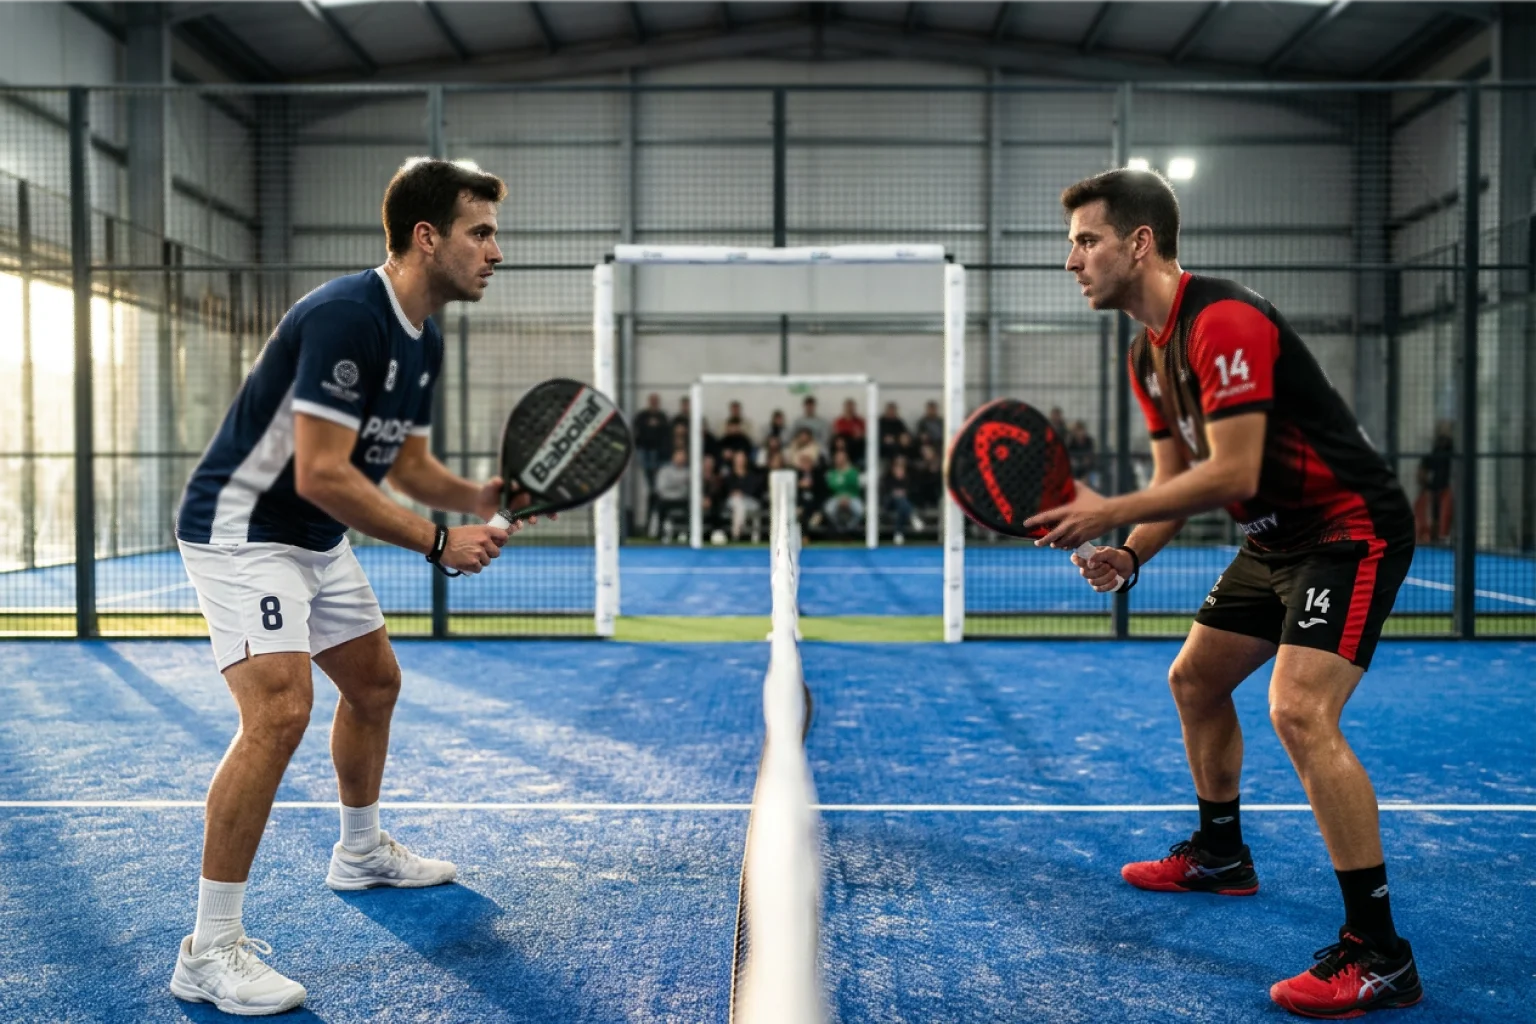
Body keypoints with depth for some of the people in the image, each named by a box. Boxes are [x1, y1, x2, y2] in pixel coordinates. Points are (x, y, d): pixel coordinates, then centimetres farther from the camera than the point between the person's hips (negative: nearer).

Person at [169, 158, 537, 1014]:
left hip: (318, 540, 10)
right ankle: (210, 951, -13)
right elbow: (319, 474, -30)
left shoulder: (424, 340, 4)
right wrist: (438, 542, -25)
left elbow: (408, 463, 13)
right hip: (242, 531, -10)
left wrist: (480, 497, -5)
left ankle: (362, 851, 45)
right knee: (280, 712, -23)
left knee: (376, 684, 21)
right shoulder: (346, 317, -26)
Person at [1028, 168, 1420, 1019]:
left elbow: (1233, 475, -29)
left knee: (1300, 712, -24)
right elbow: (1176, 475, 9)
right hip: (1277, 541, 11)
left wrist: (1107, 513, -25)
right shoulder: (1148, 352, 7)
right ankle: (1220, 855, 41)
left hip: (1352, 529, -10)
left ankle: (1379, 955, -14)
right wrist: (1132, 553, -8)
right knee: (1195, 680, 19)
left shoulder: (1222, 321, -24)